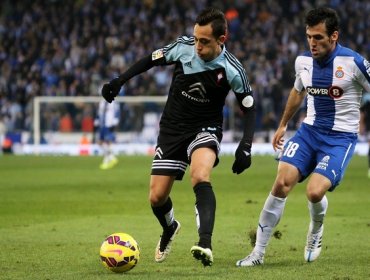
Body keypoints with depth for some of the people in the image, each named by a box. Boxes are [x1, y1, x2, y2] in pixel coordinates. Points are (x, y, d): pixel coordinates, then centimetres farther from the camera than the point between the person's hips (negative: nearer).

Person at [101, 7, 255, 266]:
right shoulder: (184, 46, -15)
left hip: (205, 129, -3)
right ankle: (170, 229, 39)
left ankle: (205, 245, -41)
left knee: (200, 178, -34)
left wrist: (245, 146, -16)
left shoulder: (232, 70, -19)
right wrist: (119, 81, -1)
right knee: (157, 197, 3)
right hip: (172, 128, 3)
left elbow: (249, 108, -6)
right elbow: (153, 60, 3)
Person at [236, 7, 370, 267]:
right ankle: (258, 253, -3)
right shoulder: (303, 61, 1)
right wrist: (283, 125, 31)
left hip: (341, 137, -5)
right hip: (310, 130, 5)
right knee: (282, 184, -12)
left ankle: (316, 231, 16)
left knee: (315, 192, -22)